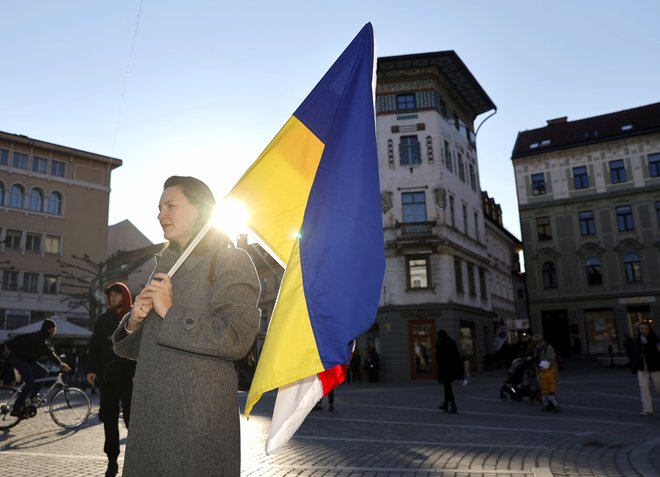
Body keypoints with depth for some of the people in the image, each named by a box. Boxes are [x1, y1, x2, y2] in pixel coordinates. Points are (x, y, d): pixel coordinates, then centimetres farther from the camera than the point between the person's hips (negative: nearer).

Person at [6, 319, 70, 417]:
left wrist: (61, 363, -8)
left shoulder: (44, 338, 7)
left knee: (44, 372, 0)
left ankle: (31, 398, 6)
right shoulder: (38, 337, -24)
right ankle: (15, 409, -12)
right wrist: (60, 363, -38)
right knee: (30, 383, -18)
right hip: (19, 359, -10)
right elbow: (48, 352, -34)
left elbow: (51, 351, 3)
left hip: (28, 360, 10)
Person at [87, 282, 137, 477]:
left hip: (129, 376, -3)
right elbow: (94, 346, 11)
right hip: (107, 376, 4)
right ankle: (112, 461, 16)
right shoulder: (102, 320, 12)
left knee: (131, 418, -4)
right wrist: (91, 369, -1)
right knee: (109, 419, 6)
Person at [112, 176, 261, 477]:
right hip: (150, 414, 7)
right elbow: (138, 348, 20)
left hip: (199, 416, -7)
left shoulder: (231, 261, -5)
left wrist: (171, 312, -14)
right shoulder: (165, 266, 18)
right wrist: (133, 322, -2)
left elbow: (236, 338, -19)